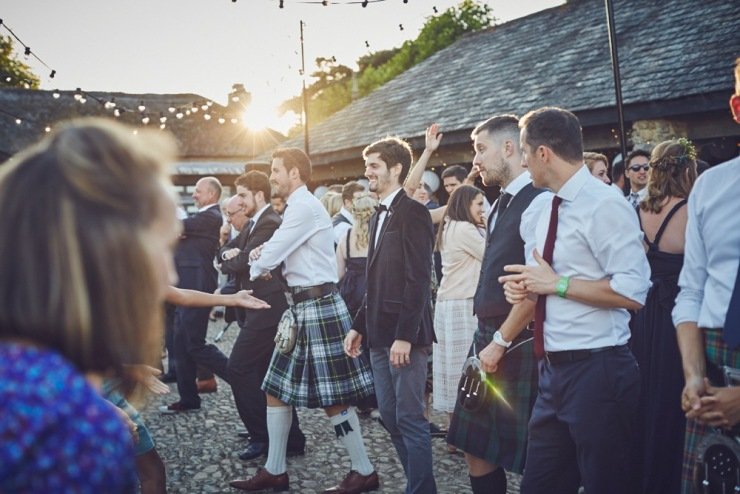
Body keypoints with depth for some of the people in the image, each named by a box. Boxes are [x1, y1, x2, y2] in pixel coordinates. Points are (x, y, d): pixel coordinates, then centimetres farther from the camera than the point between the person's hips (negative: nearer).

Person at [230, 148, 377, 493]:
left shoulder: (305, 207, -14)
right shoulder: (299, 207, 17)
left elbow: (269, 258, -15)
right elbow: (279, 250, 21)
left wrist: (254, 266, 5)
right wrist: (264, 253, 0)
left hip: (317, 306, -10)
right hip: (304, 306, 10)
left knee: (332, 397, -4)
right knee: (276, 387, 12)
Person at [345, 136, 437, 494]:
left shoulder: (413, 213, -10)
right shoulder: (378, 216, 16)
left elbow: (419, 279, -18)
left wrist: (405, 335, -22)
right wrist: (359, 326, 14)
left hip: (404, 334, -9)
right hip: (380, 334, 9)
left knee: (410, 418, -2)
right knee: (390, 416, 14)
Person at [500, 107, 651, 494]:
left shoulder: (604, 206, -14)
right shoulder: (551, 210, 13)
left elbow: (633, 292, -22)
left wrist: (557, 284, -17)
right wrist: (527, 287, 3)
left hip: (596, 371, -9)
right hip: (554, 370, 9)